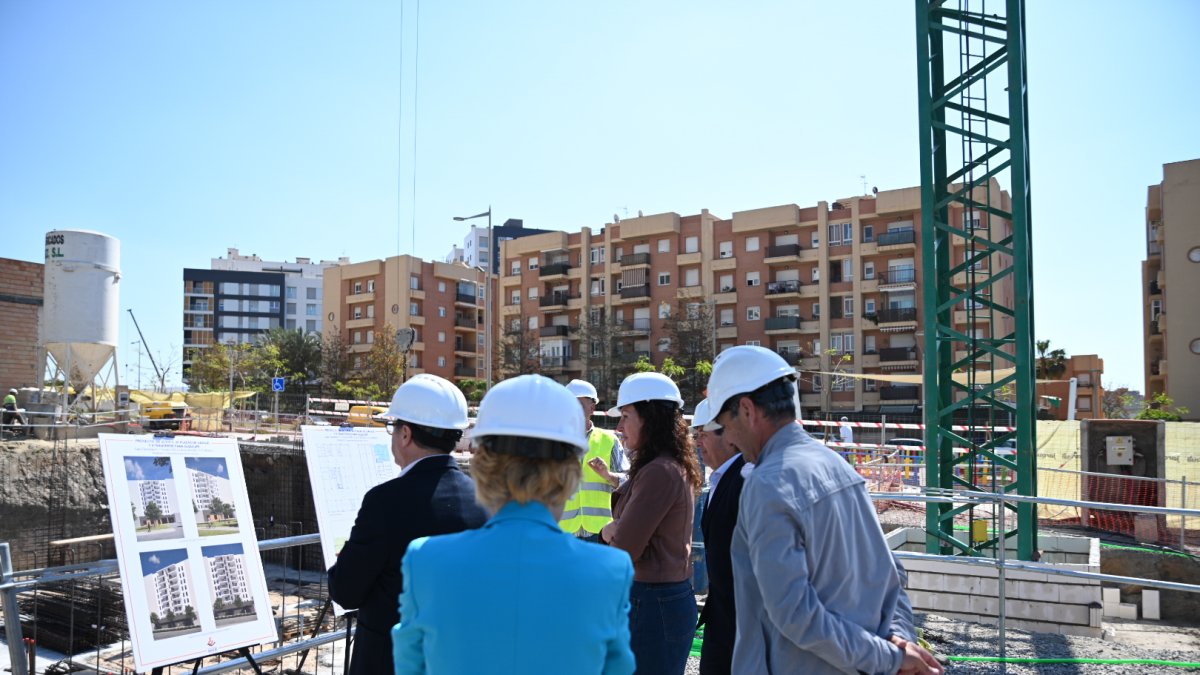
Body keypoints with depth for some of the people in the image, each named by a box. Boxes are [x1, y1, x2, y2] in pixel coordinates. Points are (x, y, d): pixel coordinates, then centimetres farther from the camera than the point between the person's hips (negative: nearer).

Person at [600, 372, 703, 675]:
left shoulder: (659, 472, -22)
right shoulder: (676, 466, 9)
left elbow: (624, 551, -18)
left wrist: (608, 532, 2)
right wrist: (616, 532, -8)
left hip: (653, 604, -10)